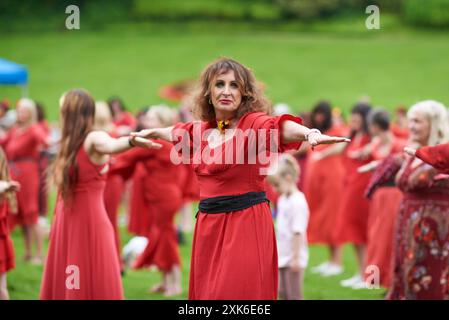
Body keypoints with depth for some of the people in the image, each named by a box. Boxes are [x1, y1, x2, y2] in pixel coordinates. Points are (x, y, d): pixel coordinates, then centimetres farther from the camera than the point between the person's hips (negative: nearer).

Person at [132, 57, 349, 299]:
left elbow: (280, 128, -32)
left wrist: (311, 134, -51)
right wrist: (149, 132, 48)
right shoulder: (201, 130, 10)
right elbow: (175, 132, 32)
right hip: (208, 224, 7)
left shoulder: (253, 123, -10)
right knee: (206, 292, 10)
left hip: (246, 222, -6)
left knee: (238, 294, -8)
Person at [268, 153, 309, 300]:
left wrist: (295, 258, -22)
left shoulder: (298, 202, -19)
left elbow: (298, 232, -22)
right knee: (283, 293, 14)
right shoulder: (282, 199, 9)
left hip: (293, 259, -9)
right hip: (283, 256, 9)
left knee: (294, 295, -2)